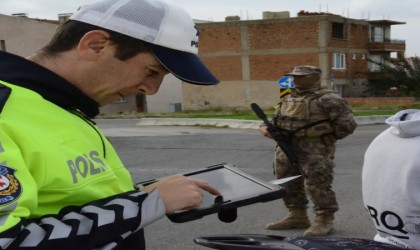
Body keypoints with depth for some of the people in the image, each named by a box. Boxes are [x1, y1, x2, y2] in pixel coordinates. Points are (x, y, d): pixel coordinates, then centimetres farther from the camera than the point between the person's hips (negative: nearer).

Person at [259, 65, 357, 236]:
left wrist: (326, 137, -1)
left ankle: (324, 221, 9)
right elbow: (276, 120, 21)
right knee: (288, 185, 14)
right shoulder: (288, 99, 16)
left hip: (315, 152, -8)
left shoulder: (327, 99, -8)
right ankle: (297, 217, 28)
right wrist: (265, 128, -1)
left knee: (317, 186, -5)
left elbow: (347, 124, -11)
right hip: (286, 150, 8)